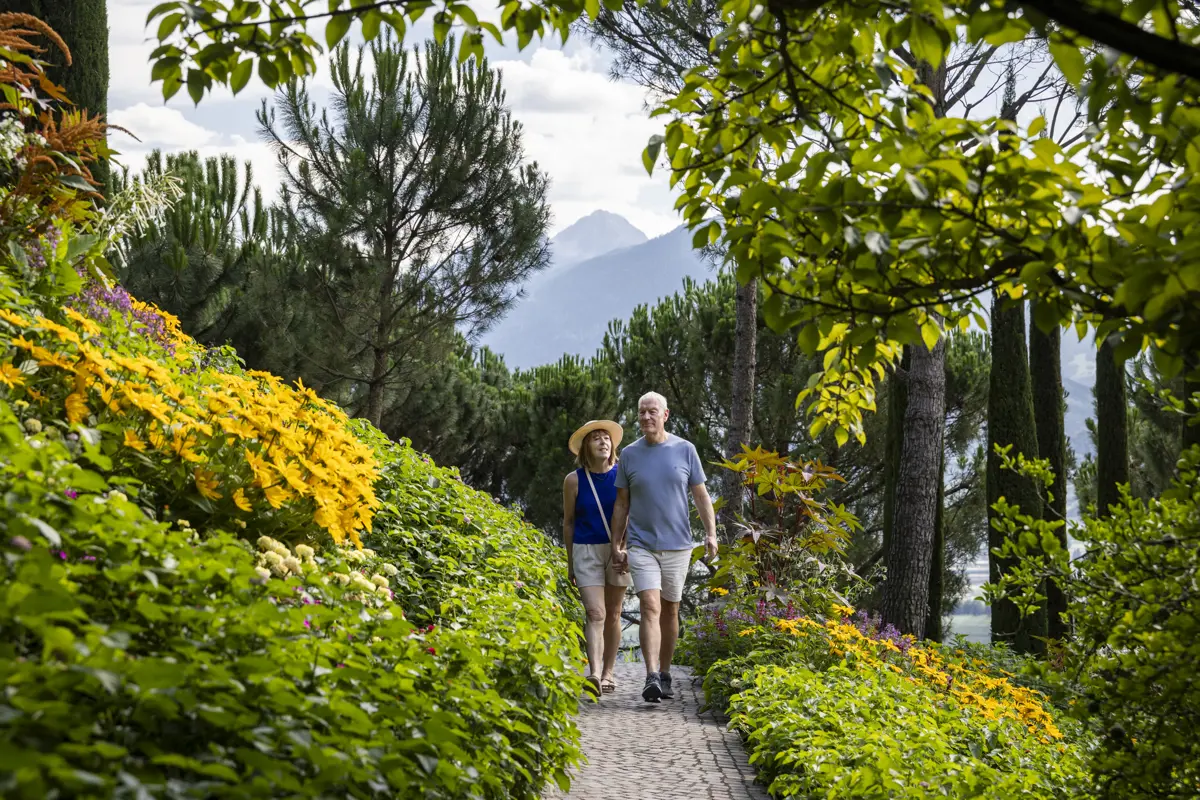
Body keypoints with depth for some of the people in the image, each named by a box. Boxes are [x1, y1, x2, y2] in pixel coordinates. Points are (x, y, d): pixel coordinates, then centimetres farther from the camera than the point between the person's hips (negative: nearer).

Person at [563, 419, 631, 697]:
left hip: (617, 549, 1)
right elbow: (568, 522, 8)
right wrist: (570, 563, 10)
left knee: (612, 614, 7)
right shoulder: (574, 480, -2)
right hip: (586, 550, -1)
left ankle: (608, 673, 18)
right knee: (595, 612, -14)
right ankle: (594, 675, -24)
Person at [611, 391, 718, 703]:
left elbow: (701, 496, 5)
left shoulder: (685, 450, 2)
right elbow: (622, 504, 9)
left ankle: (665, 674, 22)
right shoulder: (629, 454, 3)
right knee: (650, 607, -14)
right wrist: (616, 545, 6)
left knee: (670, 610, 9)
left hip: (677, 545, 1)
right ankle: (651, 679, -21)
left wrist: (711, 533, -7)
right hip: (641, 545, -1)